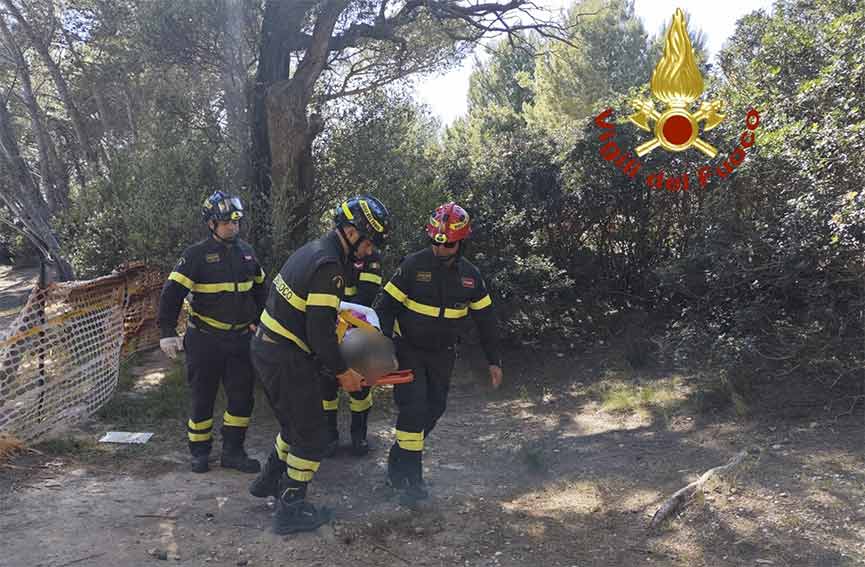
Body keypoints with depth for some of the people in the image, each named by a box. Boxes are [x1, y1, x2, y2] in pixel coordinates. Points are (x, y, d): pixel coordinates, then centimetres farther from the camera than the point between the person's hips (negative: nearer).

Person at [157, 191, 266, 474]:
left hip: (240, 338, 5)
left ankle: (233, 451, 20)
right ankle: (199, 452, 23)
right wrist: (167, 332, -21)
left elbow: (260, 289, 21)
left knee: (242, 396, 6)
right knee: (203, 397, 7)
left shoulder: (246, 252, 8)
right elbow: (172, 292, -13)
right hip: (205, 339, -5)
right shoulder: (197, 254, -9)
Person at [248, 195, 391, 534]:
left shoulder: (314, 250, 9)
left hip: (265, 347, 10)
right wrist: (343, 372, -11)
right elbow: (320, 333, -23)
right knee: (312, 437, 4)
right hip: (286, 360, -10)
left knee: (295, 425, 26)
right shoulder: (329, 267, -23)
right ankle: (290, 510, 15)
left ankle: (269, 481, 42)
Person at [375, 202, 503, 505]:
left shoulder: (471, 275, -4)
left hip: (441, 354, 5)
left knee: (434, 408, 9)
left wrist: (494, 360, 5)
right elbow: (386, 306, -13)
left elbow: (485, 318, 4)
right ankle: (410, 477, -2)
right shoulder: (413, 265, -16)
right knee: (413, 407, -13)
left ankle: (399, 459, 29)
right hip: (408, 349, -4)